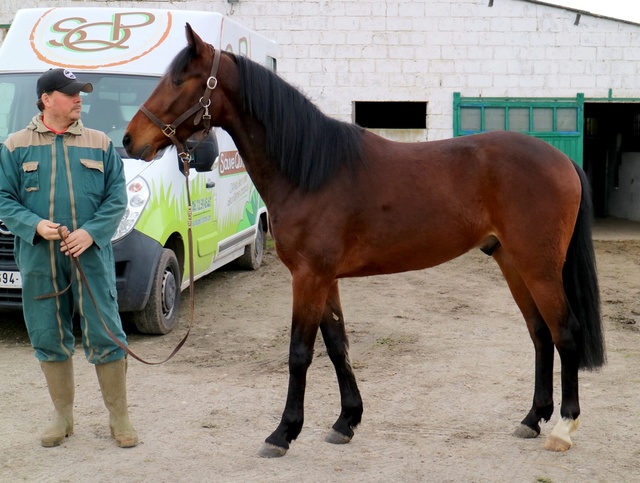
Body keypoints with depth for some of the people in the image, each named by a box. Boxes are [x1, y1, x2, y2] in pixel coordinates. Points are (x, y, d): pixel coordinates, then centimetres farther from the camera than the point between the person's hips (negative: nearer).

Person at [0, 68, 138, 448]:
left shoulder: (100, 143, 7)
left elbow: (117, 198, 3)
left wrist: (90, 232, -13)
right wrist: (35, 225, -15)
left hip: (92, 256, 0)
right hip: (39, 260, 1)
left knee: (106, 337, 0)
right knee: (50, 340, 9)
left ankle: (119, 417, 13)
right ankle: (64, 416, 24)